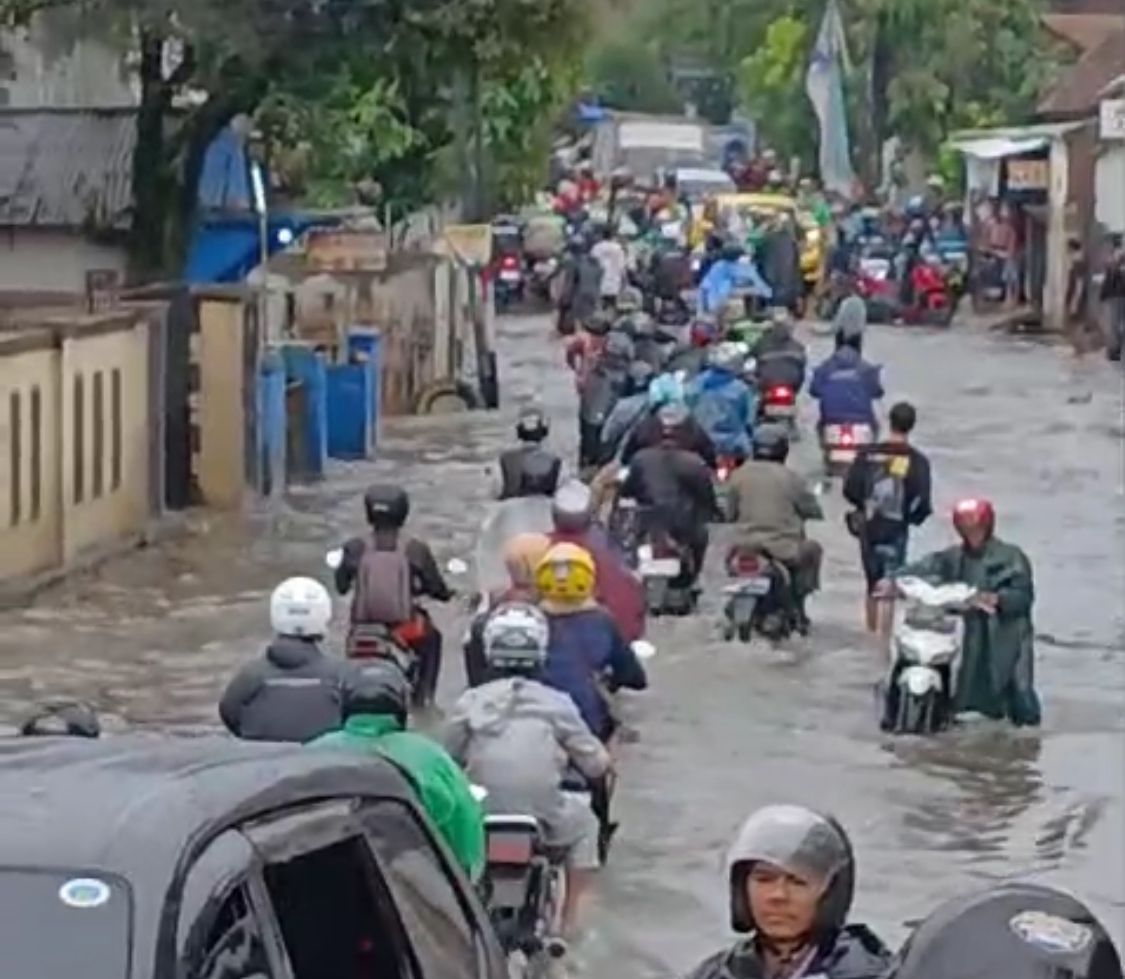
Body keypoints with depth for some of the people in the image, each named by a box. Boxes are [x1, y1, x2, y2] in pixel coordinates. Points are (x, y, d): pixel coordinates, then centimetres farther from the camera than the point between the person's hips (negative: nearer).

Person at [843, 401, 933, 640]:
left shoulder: (867, 453, -3)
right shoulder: (916, 460, -10)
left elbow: (849, 489, -4)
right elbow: (923, 502, -14)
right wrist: (914, 517, 6)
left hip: (868, 528, 3)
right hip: (895, 530, -3)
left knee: (873, 585, 18)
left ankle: (871, 635, 30)